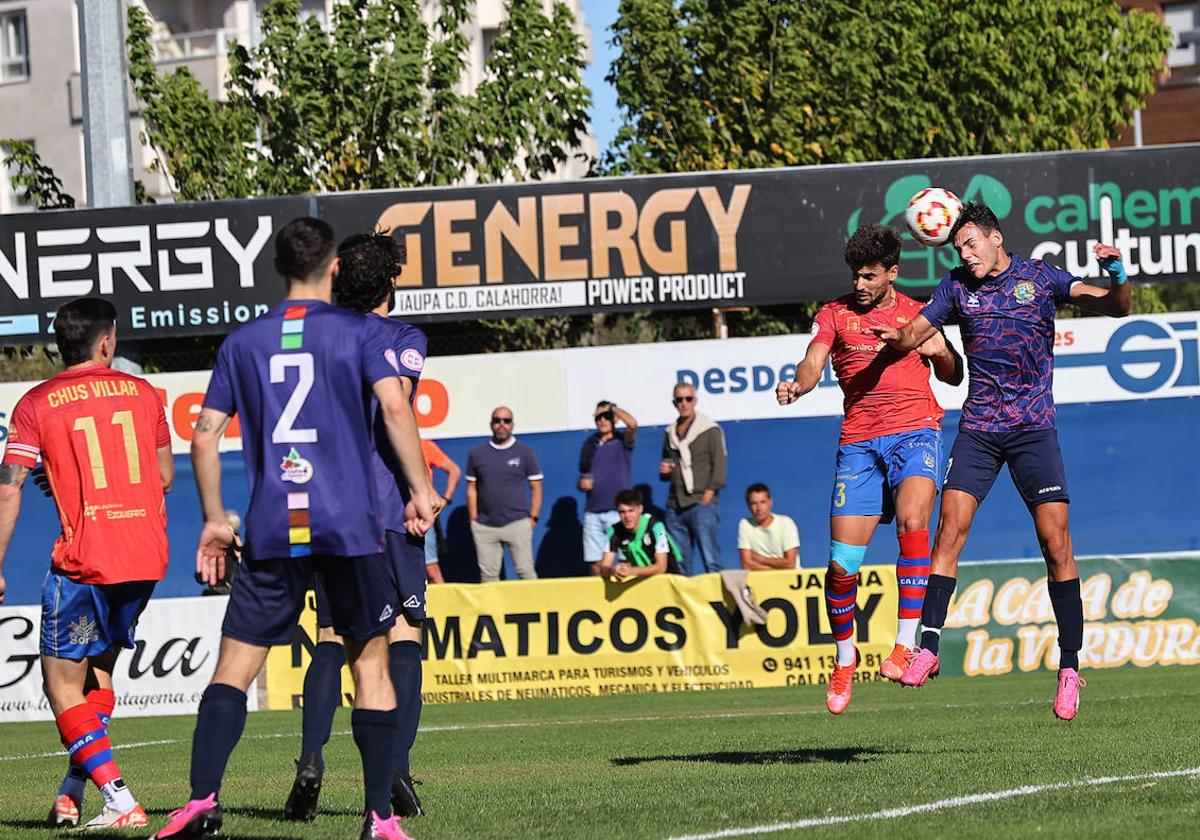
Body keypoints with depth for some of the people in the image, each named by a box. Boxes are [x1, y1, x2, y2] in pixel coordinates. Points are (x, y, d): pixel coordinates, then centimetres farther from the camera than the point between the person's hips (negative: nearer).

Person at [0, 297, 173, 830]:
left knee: (62, 685, 2)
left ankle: (121, 803, -9)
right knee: (98, 672, 20)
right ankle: (72, 795, 18)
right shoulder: (142, 393, 9)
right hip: (148, 556, 5)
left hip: (84, 560, -5)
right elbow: (165, 476, 16)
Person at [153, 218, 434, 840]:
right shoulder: (360, 331, 4)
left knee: (234, 666, 3)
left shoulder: (243, 342, 11)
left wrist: (214, 521, 17)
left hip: (272, 532, 2)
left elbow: (204, 437, 9)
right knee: (370, 662, 7)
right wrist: (420, 490, -3)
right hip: (351, 526, -1)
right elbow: (395, 407, -10)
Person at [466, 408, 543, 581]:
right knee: (488, 574, -1)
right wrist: (473, 521, 5)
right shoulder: (477, 454, 10)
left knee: (525, 570, -7)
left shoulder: (525, 453, 5)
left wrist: (533, 518, -1)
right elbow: (471, 489, 12)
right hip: (485, 526, 2)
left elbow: (536, 487, 7)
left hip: (517, 524, -2)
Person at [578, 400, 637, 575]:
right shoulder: (590, 444, 14)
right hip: (593, 512, 4)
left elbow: (632, 424, -20)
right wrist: (582, 484, -2)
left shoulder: (623, 442, 2)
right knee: (596, 564, 2)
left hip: (617, 510, -4)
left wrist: (611, 408, -7)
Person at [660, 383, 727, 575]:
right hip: (675, 507, 6)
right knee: (678, 564, 2)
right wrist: (664, 471, 5)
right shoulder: (670, 433, 18)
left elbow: (719, 466, -4)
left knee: (710, 562, -13)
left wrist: (708, 496, -12)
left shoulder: (710, 430, 1)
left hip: (702, 504, -6)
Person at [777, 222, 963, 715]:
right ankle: (844, 658, 21)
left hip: (915, 432, -1)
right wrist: (796, 385, -27)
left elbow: (954, 377, 21)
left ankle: (906, 646, -28)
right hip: (859, 442, 1)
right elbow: (813, 365, -3)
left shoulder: (917, 314, 14)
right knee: (842, 564, -5)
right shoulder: (835, 315, 12)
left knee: (912, 521, -30)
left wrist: (941, 351, -2)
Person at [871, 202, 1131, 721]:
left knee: (1055, 542, -8)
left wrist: (1117, 277, -27)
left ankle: (1070, 668, -3)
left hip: (1034, 429, -2)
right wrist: (897, 338, -17)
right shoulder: (957, 287, 8)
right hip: (977, 429, 2)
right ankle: (928, 649, -10)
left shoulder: (1041, 278, 0)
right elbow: (915, 333, 7)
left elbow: (1114, 308, -5)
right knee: (950, 527, -12)